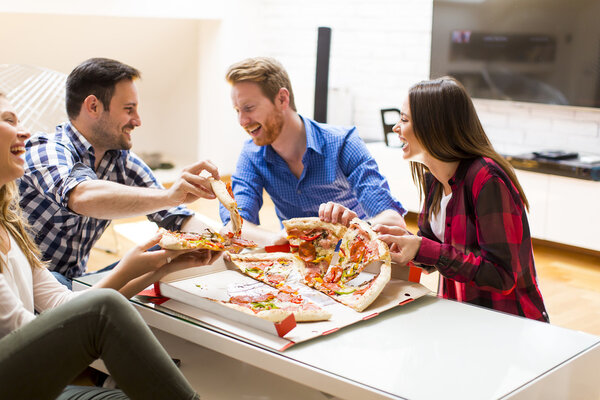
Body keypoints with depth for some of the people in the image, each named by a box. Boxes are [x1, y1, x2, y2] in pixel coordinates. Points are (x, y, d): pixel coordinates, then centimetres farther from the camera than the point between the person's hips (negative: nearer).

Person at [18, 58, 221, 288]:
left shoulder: (122, 160, 1)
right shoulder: (48, 151, -21)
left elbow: (177, 218, 1)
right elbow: (81, 197, -44)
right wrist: (168, 195, -55)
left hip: (74, 281, 6)